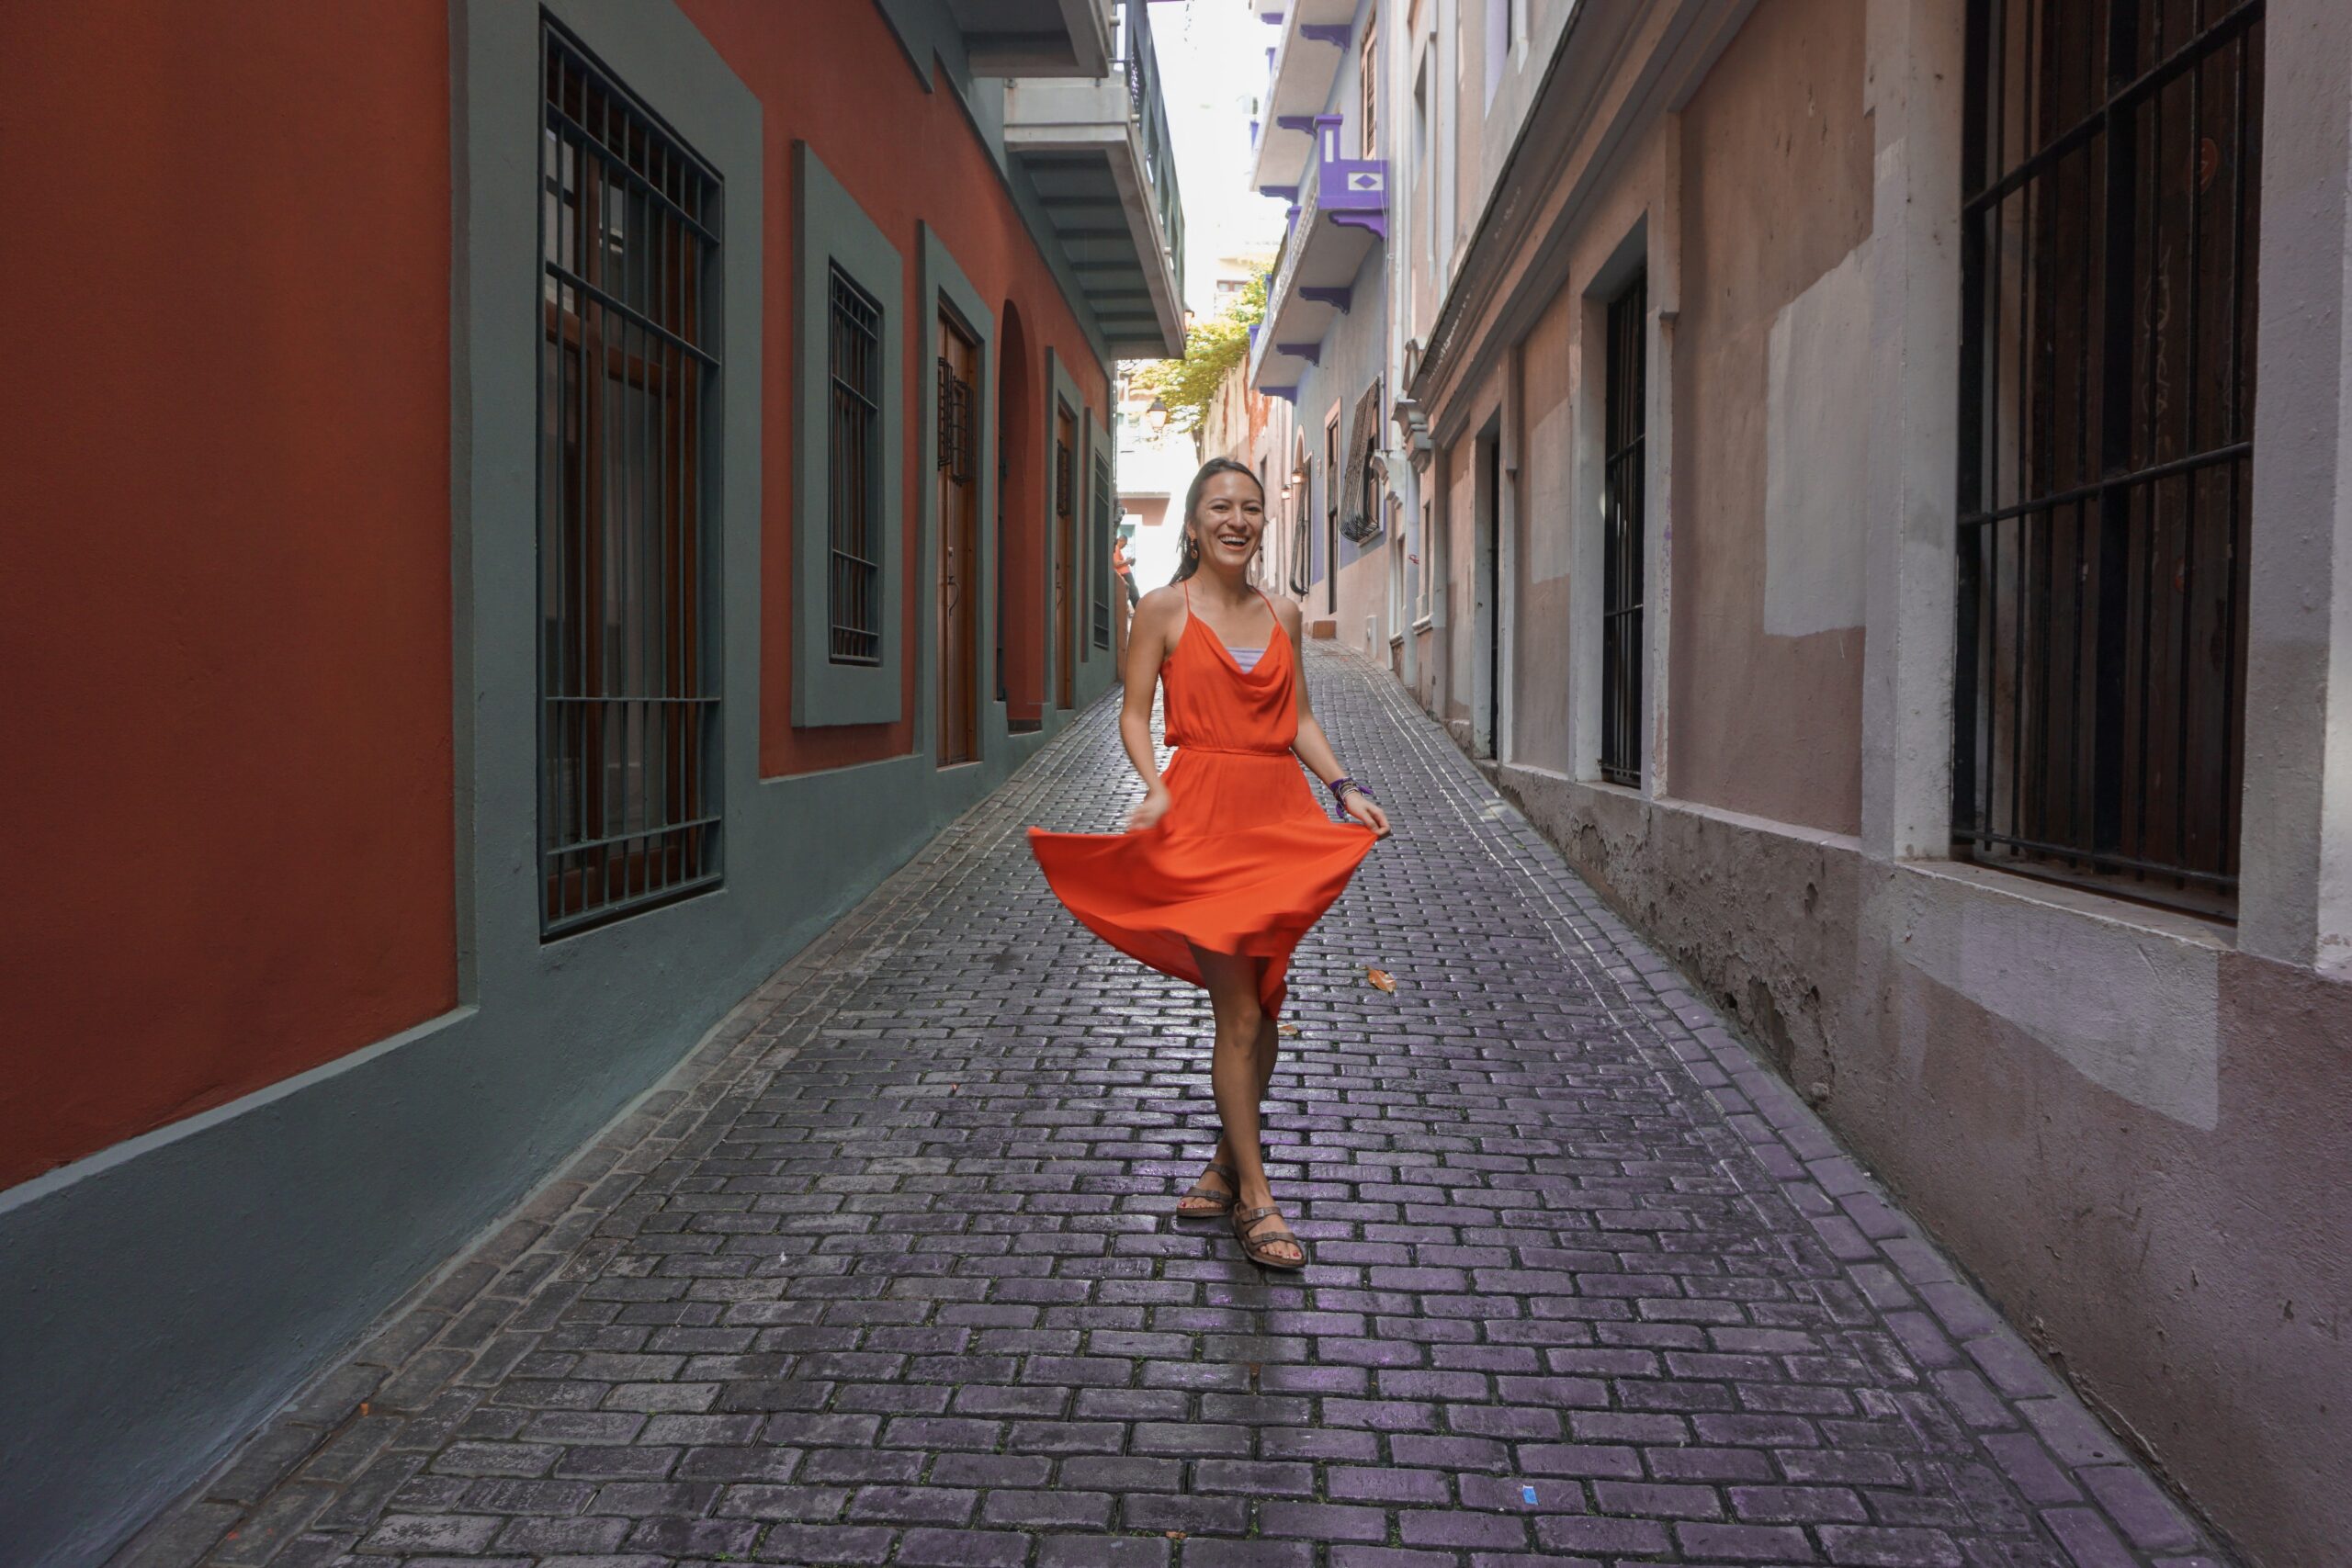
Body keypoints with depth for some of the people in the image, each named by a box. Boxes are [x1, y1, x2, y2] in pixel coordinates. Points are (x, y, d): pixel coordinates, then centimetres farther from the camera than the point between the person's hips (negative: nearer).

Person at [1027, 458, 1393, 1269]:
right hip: (1203, 815, -5)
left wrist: (1345, 788, 5)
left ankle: (1228, 1164, 27)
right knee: (1237, 1013, -5)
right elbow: (1135, 713, 0)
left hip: (1280, 814, 5)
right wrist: (1155, 787, -17)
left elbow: (1300, 720, 17)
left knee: (1264, 1006, 9)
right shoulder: (1165, 609, 0)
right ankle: (1253, 1196, 6)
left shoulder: (1281, 614, 12)